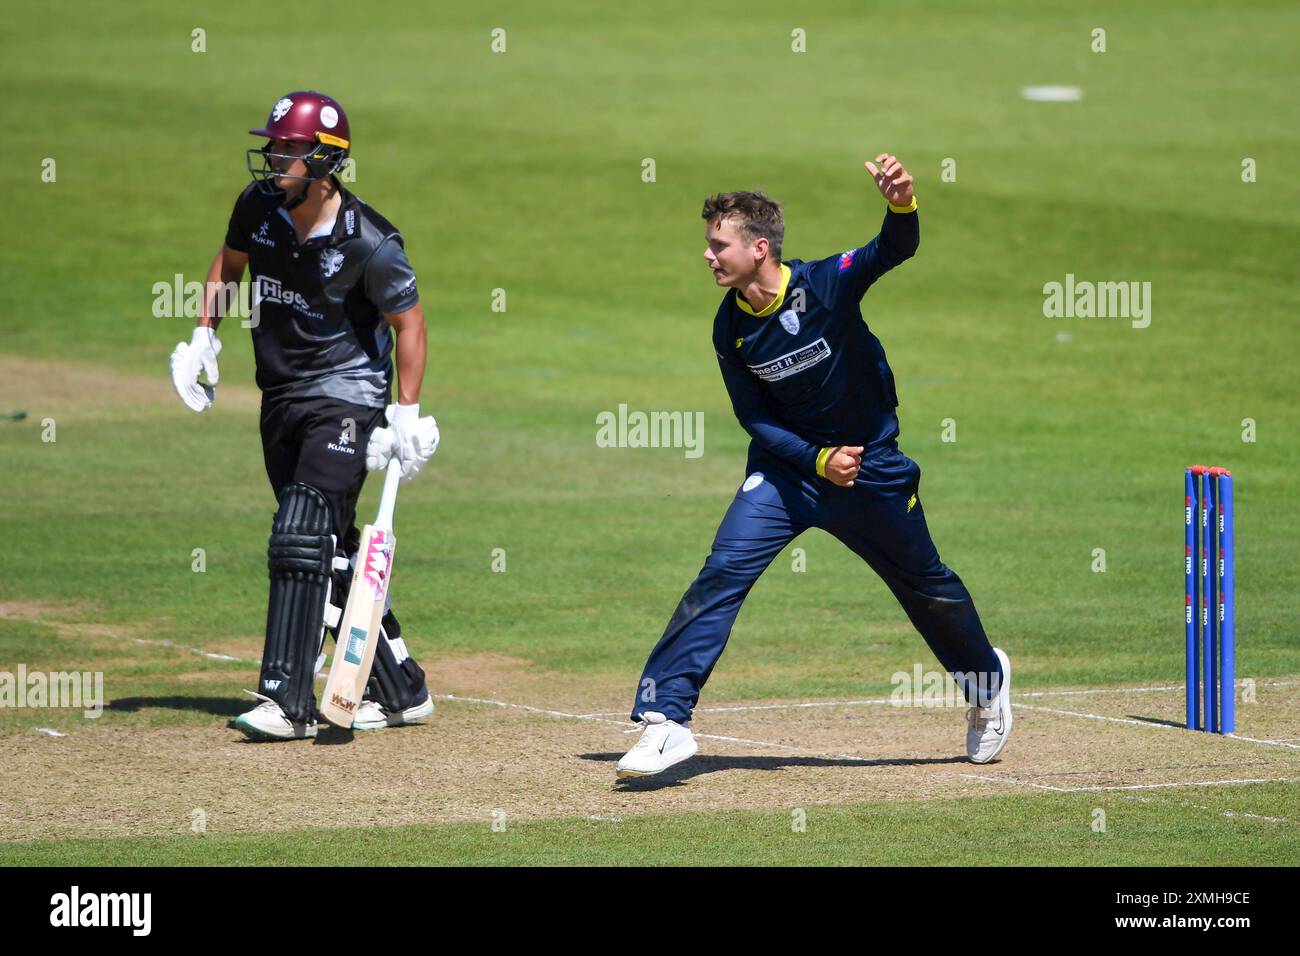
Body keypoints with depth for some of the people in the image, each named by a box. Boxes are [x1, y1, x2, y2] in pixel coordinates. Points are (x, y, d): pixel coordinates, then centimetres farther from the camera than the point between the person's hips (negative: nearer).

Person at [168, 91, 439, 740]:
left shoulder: (369, 244, -19)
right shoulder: (260, 206, -2)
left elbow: (408, 320, -9)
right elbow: (230, 263, 18)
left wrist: (407, 415, -12)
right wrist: (204, 337, 10)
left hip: (346, 398, -7)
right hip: (281, 395, 7)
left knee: (302, 533, -19)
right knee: (332, 551, 9)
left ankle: (289, 701, -22)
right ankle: (399, 691, 20)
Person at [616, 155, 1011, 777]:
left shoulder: (826, 284, -22)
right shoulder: (730, 328, -9)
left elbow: (895, 250, -39)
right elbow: (754, 417, -3)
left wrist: (902, 206, -62)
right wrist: (817, 459, -18)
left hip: (871, 467, -2)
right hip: (787, 464, 2)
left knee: (925, 586, 15)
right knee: (722, 573, -17)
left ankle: (985, 678, 44)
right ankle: (664, 720, -18)